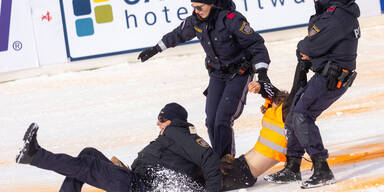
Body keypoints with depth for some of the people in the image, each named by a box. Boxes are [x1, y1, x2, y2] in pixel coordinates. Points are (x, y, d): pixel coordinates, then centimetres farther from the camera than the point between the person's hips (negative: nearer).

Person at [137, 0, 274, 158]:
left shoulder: (232, 19, -24)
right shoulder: (196, 21, -4)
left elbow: (255, 43, -19)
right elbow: (178, 35, 17)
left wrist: (261, 71, -29)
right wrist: (156, 49, 26)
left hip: (239, 73, -6)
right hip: (217, 73, 6)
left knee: (222, 121, -16)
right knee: (211, 122, -2)